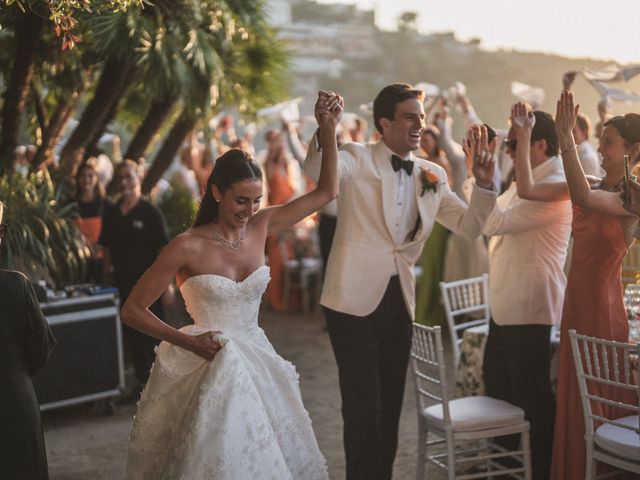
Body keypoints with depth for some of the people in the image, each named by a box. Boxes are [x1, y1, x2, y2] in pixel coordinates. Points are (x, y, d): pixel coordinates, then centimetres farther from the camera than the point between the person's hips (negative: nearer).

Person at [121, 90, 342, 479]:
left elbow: (327, 191, 3)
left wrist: (329, 130, -7)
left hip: (257, 364, 5)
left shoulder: (260, 228, 0)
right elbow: (132, 310, -9)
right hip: (207, 368, -5)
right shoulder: (188, 247, -14)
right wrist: (187, 341, -17)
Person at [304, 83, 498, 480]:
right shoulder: (357, 158, -5)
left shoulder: (432, 175, 9)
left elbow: (471, 225, 11)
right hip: (356, 298, -5)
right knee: (364, 406, -1)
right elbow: (317, 171, -26)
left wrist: (484, 183, -6)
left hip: (399, 300, 5)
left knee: (391, 404, 15)